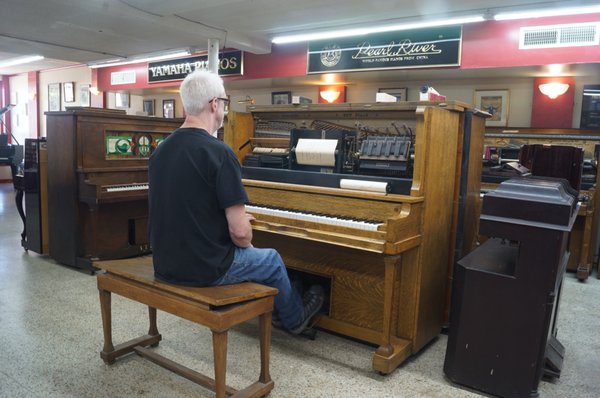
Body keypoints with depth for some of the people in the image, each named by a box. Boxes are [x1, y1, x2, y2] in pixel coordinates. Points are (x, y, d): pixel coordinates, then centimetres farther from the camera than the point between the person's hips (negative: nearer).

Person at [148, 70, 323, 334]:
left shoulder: (160, 151, 1)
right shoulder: (219, 153, -22)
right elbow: (240, 233, -22)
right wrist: (246, 244, 2)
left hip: (165, 264, 7)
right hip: (204, 269, -7)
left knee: (249, 252, 32)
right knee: (272, 259, 21)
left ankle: (274, 310, 50)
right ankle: (294, 318, 46)